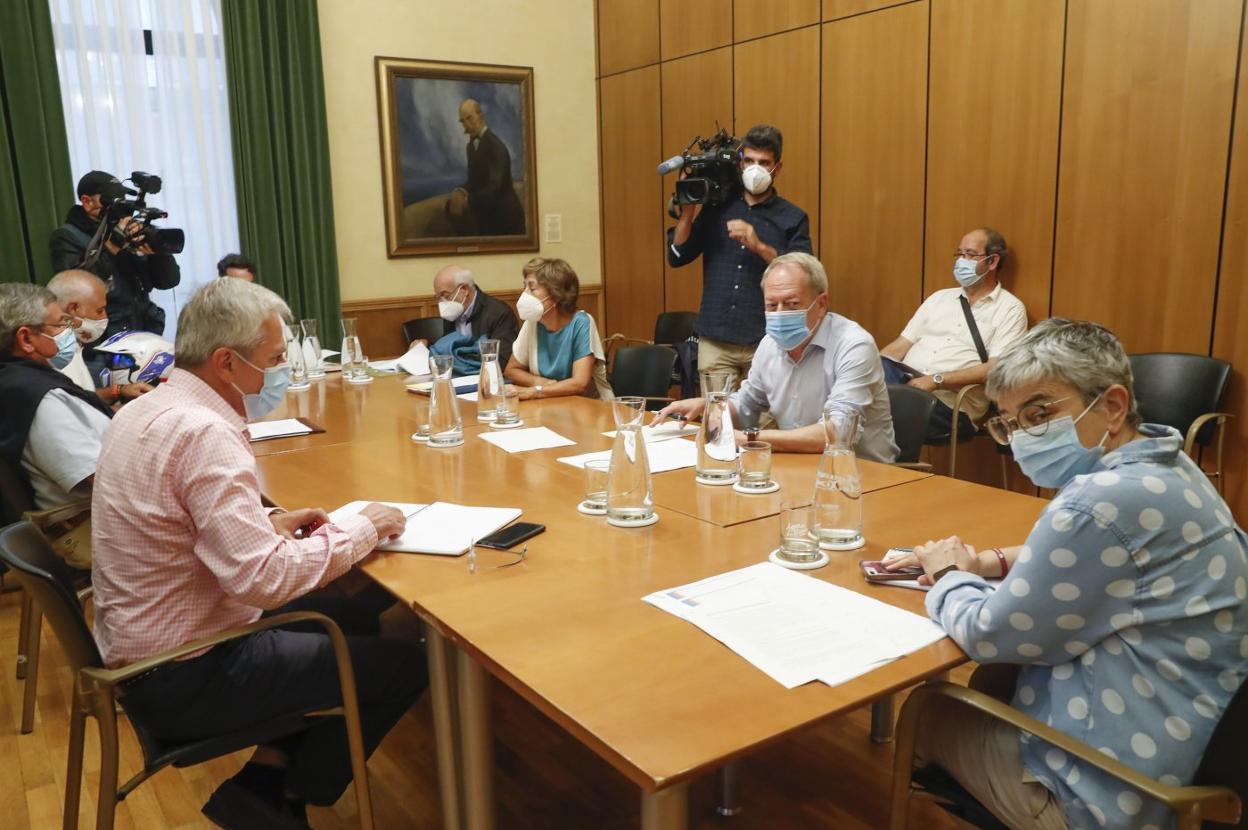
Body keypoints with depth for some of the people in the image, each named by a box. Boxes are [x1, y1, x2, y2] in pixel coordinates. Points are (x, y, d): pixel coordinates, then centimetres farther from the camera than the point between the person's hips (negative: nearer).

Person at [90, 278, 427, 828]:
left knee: (355, 620, 20)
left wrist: (267, 525, 4)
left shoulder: (146, 410, 3)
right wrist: (361, 529, -19)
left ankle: (270, 769, 17)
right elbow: (265, 579, -32)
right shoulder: (203, 433, -27)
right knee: (404, 665, -3)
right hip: (182, 680, -9)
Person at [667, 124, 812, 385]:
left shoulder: (793, 218, 4)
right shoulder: (717, 208, 10)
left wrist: (760, 247, -19)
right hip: (714, 340, 2)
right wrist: (687, 209, -3)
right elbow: (677, 257, 8)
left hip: (766, 343, -1)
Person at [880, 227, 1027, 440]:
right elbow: (901, 345, 17)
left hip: (950, 402, -5)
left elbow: (996, 368, -9)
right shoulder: (940, 297, 23)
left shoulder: (1010, 309, 4)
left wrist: (936, 380, -19)